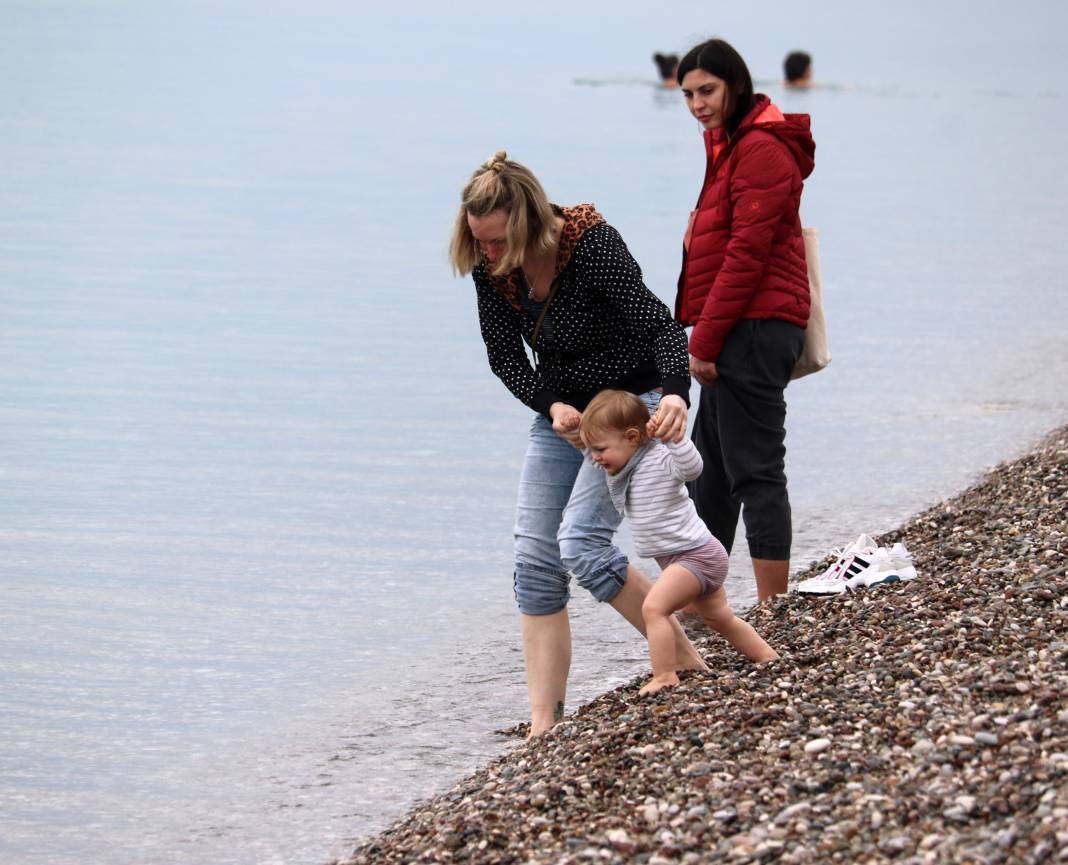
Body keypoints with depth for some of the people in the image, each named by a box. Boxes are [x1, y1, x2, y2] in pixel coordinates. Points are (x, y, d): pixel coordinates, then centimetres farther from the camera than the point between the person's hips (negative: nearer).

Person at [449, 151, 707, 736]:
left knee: (580, 544, -20)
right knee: (535, 557, -4)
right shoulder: (490, 266, -10)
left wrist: (674, 392, -48)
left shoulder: (592, 244, -27)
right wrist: (552, 406, -18)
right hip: (561, 412, 6)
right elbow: (504, 356, -1)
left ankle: (685, 659, -2)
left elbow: (660, 325, -30)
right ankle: (543, 725, -3)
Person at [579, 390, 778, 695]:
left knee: (654, 607, -24)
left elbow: (691, 467, -41)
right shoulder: (625, 469, 7)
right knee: (720, 619, 24)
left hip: (694, 554, -11)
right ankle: (770, 659, 36)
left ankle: (664, 676, -21)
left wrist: (672, 436, -49)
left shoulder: (659, 460, -21)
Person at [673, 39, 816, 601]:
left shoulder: (760, 150, -15)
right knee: (710, 468, 17)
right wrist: (703, 337, 17)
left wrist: (705, 340, -18)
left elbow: (747, 254, -20)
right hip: (738, 334, 11)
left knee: (756, 469, -10)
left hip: (753, 329, -11)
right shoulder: (731, 146, 19)